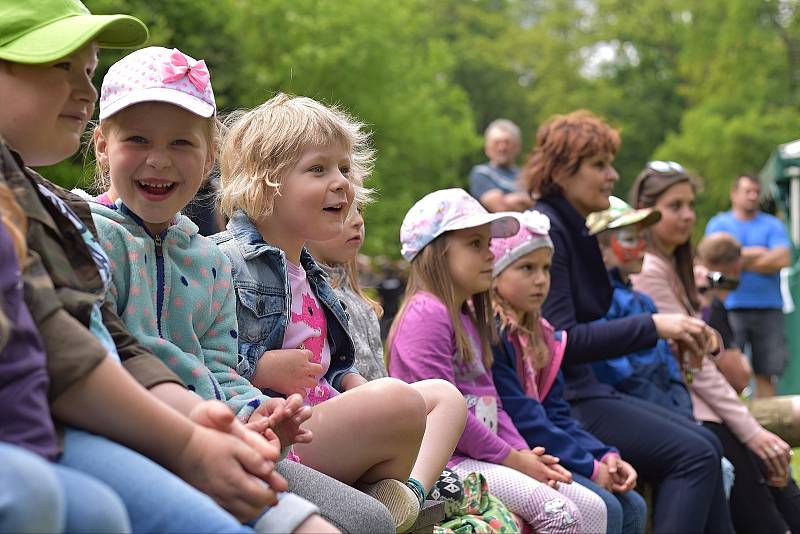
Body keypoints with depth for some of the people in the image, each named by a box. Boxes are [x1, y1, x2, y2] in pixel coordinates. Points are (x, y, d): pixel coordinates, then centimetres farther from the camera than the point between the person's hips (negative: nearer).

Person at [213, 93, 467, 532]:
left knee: (445, 394, 17)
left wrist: (354, 384, 11)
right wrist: (261, 368, -26)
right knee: (400, 400, -29)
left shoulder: (307, 272, 19)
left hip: (323, 413, 11)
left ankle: (410, 489, -10)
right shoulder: (230, 261, -14)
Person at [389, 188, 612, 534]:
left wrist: (525, 454, 2)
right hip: (445, 461, -10)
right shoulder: (427, 313, -13)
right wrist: (512, 458, -12)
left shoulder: (470, 318, 20)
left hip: (481, 457, 10)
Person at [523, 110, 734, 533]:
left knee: (706, 446, 6)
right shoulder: (545, 230, -14)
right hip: (555, 400, -9)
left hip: (583, 388, 9)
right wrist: (652, 326, -20)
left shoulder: (576, 230, 15)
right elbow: (560, 340, -22)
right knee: (694, 454, -14)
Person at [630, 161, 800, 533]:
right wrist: (750, 430, -14)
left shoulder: (672, 267, 19)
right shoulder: (648, 271, -9)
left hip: (697, 404, 9)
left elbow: (699, 359, 13)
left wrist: (751, 425, 4)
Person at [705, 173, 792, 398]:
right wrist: (762, 252, -1)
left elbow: (783, 259, -4)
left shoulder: (773, 224, 12)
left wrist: (741, 262, -3)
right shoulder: (719, 224, 9)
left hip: (768, 308, 2)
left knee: (766, 374, 1)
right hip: (731, 308, -2)